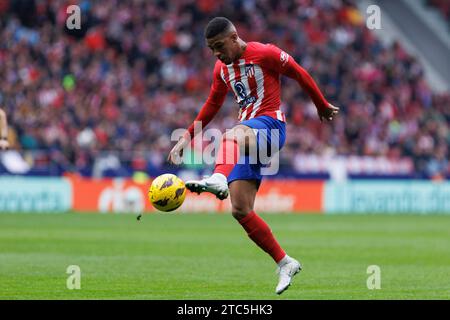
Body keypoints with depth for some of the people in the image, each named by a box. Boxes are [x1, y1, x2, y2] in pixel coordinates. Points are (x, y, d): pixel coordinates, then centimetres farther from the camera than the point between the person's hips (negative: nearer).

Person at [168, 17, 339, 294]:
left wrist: (323, 107, 13)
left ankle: (218, 180, -72)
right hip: (247, 138, 7)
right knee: (240, 210, -3)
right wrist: (188, 136, 23)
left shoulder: (264, 53, -4)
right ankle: (285, 264, 7)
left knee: (232, 136, -42)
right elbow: (213, 104, 29)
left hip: (270, 124, -7)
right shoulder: (221, 69, 17)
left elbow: (300, 75, 4)